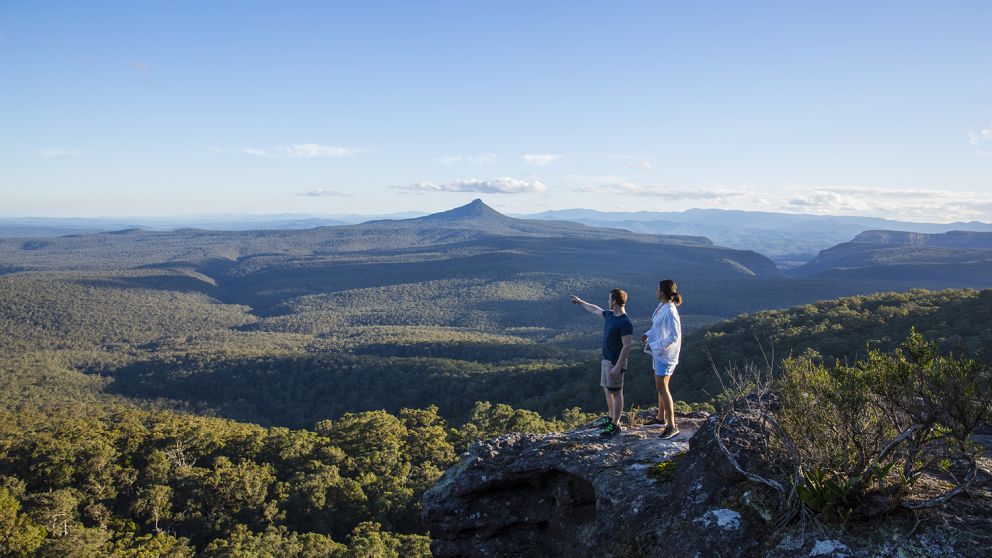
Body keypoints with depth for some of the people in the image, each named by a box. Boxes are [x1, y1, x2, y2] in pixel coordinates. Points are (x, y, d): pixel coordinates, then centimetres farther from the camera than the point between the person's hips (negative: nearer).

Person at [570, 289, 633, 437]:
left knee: (616, 393, -1)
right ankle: (612, 418, 28)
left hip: (615, 363, -9)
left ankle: (615, 425, 5)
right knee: (607, 390, 16)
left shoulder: (625, 323, -21)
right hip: (606, 360, 9)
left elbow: (626, 346, -23)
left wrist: (618, 366, -25)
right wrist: (580, 302, 37)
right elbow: (595, 309, 26)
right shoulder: (610, 315, 6)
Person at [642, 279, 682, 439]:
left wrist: (655, 346, -20)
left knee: (662, 388, -8)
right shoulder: (661, 306, 4)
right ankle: (661, 418, 34)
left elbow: (674, 337, -25)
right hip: (658, 352, 10)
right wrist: (648, 335, 4)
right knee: (661, 386, 19)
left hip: (665, 354, -10)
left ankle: (672, 426, -4)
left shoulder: (670, 312, -25)